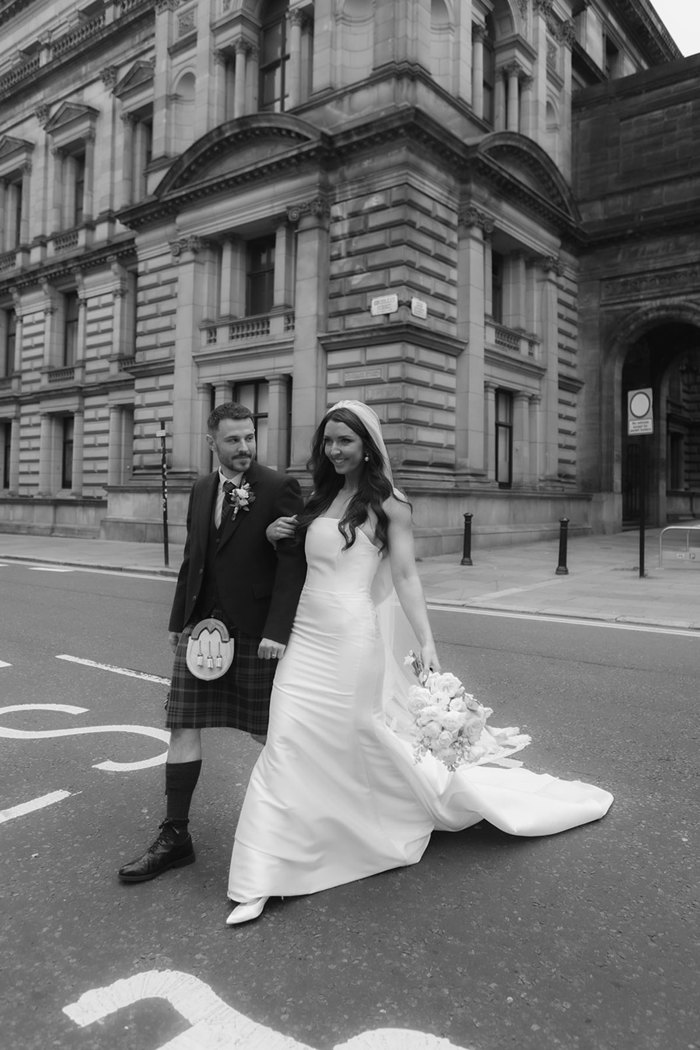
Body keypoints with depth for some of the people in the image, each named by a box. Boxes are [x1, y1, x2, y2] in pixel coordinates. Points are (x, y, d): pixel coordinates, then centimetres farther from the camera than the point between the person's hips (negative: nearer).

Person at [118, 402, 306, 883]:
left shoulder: (279, 488, -8)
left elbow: (293, 563, -13)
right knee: (183, 727, 5)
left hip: (255, 633, -5)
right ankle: (175, 837, 19)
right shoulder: (201, 490, 11)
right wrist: (179, 619, 16)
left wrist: (277, 629, -18)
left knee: (272, 732, 8)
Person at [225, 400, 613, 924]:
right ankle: (260, 882, 15)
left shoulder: (387, 504, -4)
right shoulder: (320, 499, 13)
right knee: (285, 747, 2)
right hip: (307, 636, 6)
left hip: (354, 636, -5)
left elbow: (405, 577, -7)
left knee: (376, 739, 7)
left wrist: (427, 642, -13)